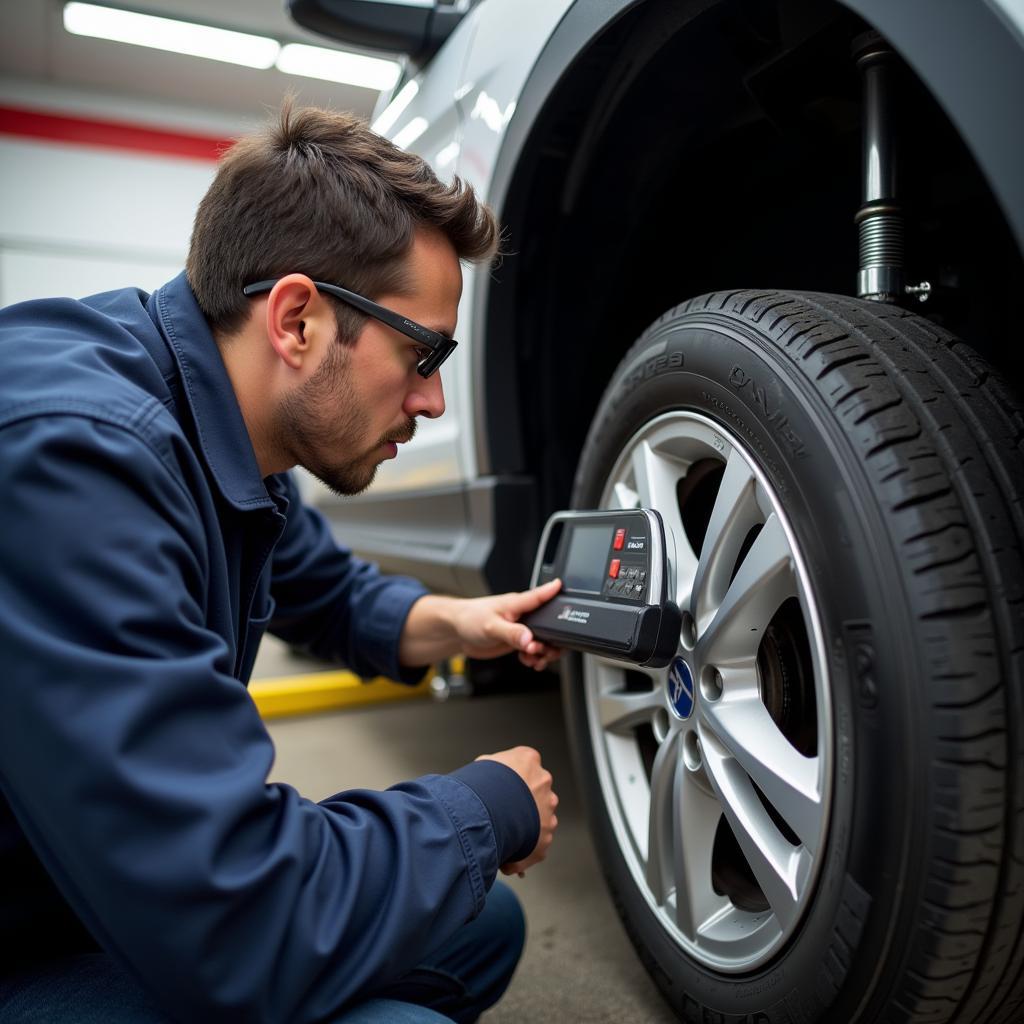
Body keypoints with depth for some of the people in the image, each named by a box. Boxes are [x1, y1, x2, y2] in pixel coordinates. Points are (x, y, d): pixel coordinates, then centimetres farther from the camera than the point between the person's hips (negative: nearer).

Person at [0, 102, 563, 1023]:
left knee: (482, 922, 7)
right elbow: (233, 939, -33)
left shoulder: (225, 436, -4)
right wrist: (491, 807, -16)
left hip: (129, 900, 8)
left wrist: (443, 624, -3)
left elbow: (329, 586, 18)